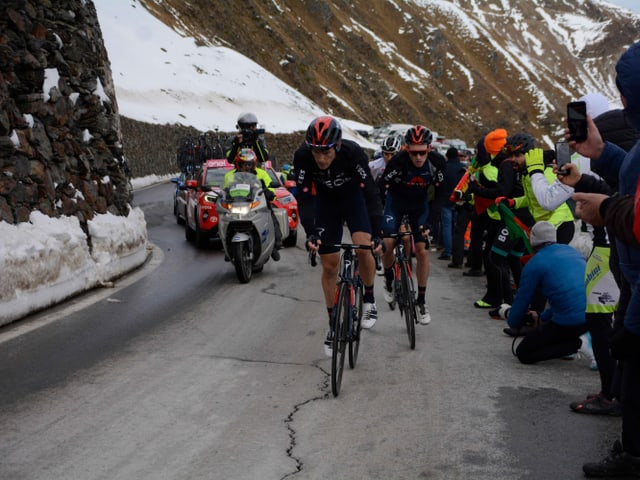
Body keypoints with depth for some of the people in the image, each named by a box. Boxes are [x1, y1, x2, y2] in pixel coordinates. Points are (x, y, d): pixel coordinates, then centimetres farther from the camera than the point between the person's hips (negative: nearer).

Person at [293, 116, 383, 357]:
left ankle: (369, 300, 2)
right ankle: (333, 324, 15)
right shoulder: (302, 156, -30)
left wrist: (376, 235, -41)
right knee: (329, 264, 0)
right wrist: (310, 233, -43)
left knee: (363, 248, -24)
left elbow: (371, 193, -33)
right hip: (325, 201, 2)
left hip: (354, 197, -2)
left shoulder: (353, 153, -34)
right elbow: (304, 197, -28)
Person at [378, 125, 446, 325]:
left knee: (422, 250, -8)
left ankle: (421, 301, 4)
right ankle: (388, 279, 14)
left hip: (419, 204, 1)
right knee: (387, 243, -18)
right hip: (396, 201, -1)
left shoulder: (437, 162, -24)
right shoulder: (398, 161, -31)